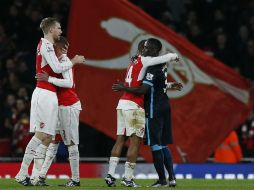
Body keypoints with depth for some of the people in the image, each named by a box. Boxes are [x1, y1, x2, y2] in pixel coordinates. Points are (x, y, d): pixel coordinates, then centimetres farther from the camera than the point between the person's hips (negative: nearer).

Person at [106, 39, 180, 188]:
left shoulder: (134, 63, 21)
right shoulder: (144, 61, -6)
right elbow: (167, 57, -9)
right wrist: (175, 56, 13)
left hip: (123, 103, 8)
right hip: (134, 106, -8)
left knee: (120, 140, 7)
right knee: (135, 141, -4)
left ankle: (111, 174, 2)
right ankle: (128, 178, -6)